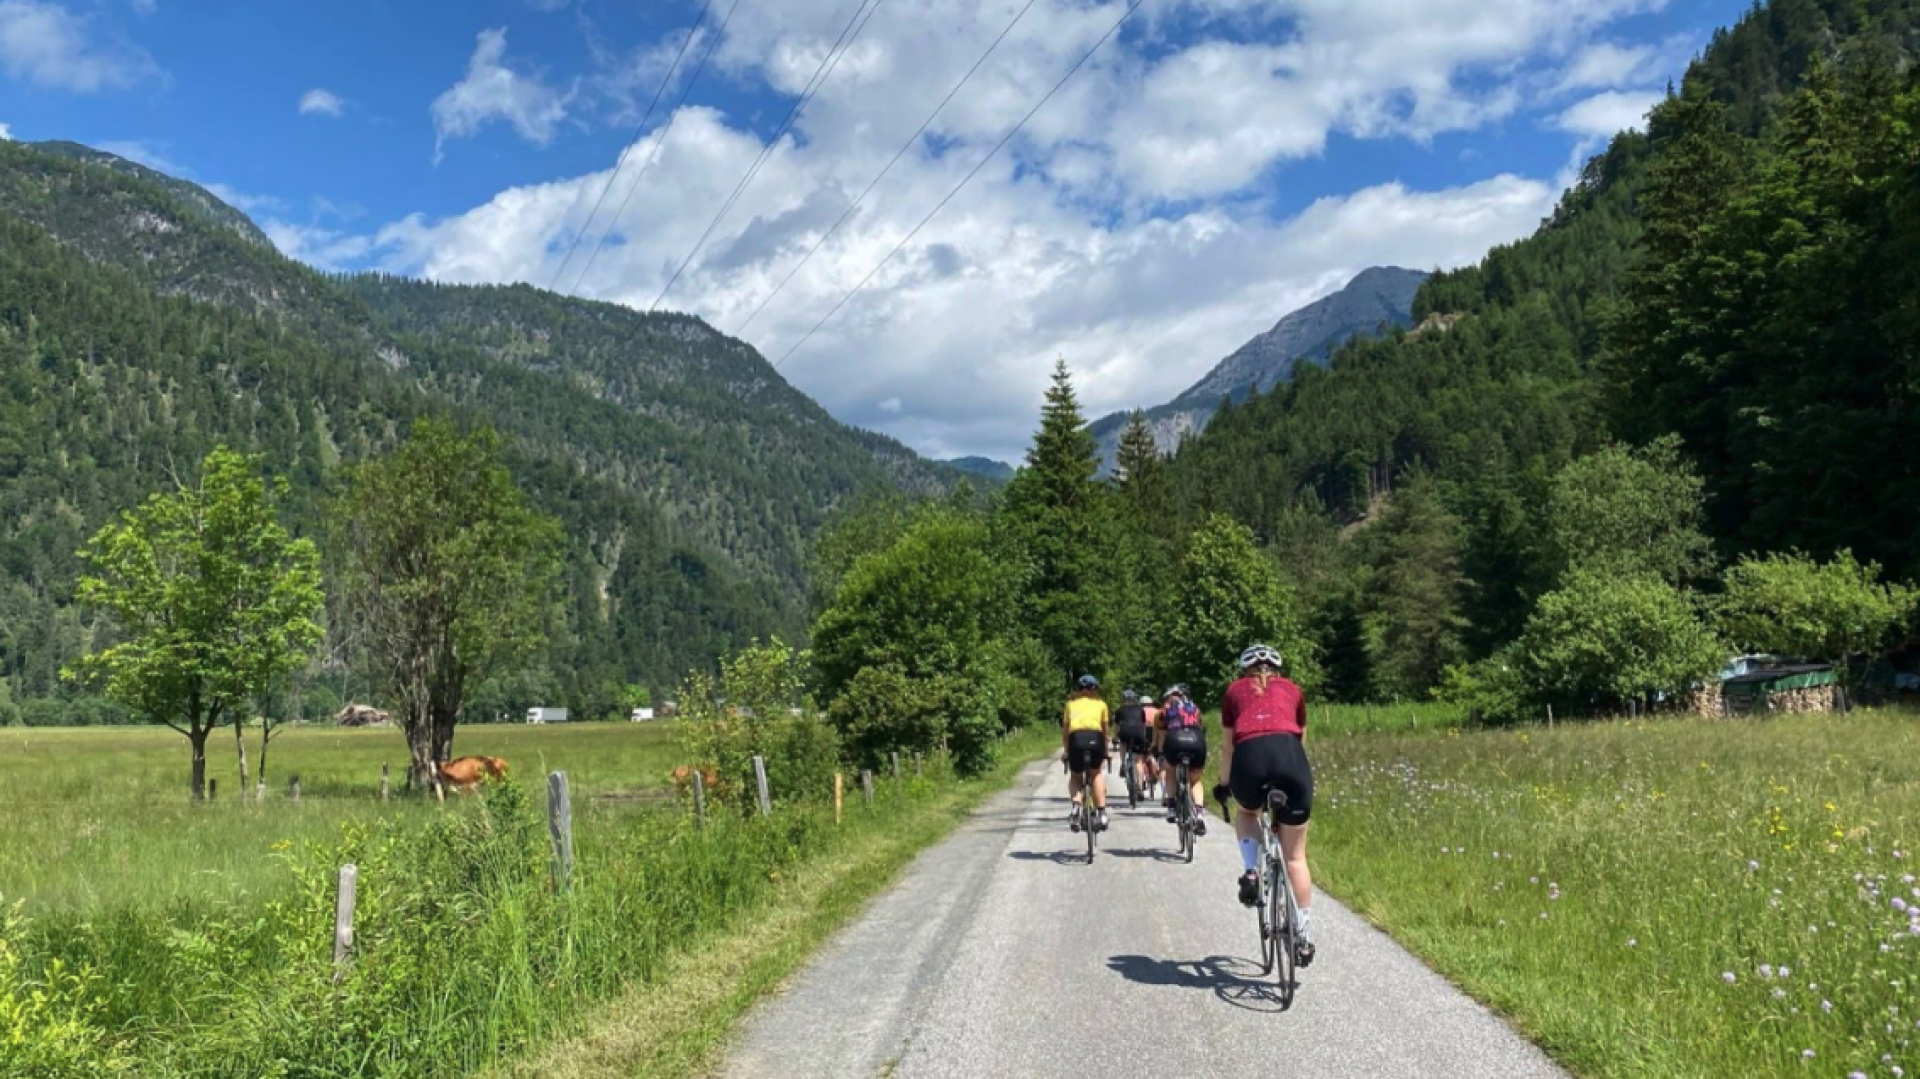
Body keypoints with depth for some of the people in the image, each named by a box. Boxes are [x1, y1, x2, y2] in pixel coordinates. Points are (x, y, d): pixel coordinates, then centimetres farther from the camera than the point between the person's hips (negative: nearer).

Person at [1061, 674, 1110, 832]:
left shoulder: (1071, 703, 26)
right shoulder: (1100, 703, 25)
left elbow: (1065, 731, 24)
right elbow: (1106, 730, 24)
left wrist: (1065, 750, 33)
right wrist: (1105, 750, 34)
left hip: (1076, 738, 0)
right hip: (1095, 737, 0)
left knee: (1075, 776, 21)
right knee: (1096, 773, 24)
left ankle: (1076, 804, -6)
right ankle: (1101, 812, 13)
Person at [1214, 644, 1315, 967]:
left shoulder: (1235, 690, 27)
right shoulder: (1292, 689, 30)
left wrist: (1223, 784, 43)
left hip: (1249, 758, 0)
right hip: (1290, 756, 1)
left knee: (1247, 813, 35)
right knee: (1295, 856, 13)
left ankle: (1251, 872, 12)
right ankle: (1303, 937, 13)